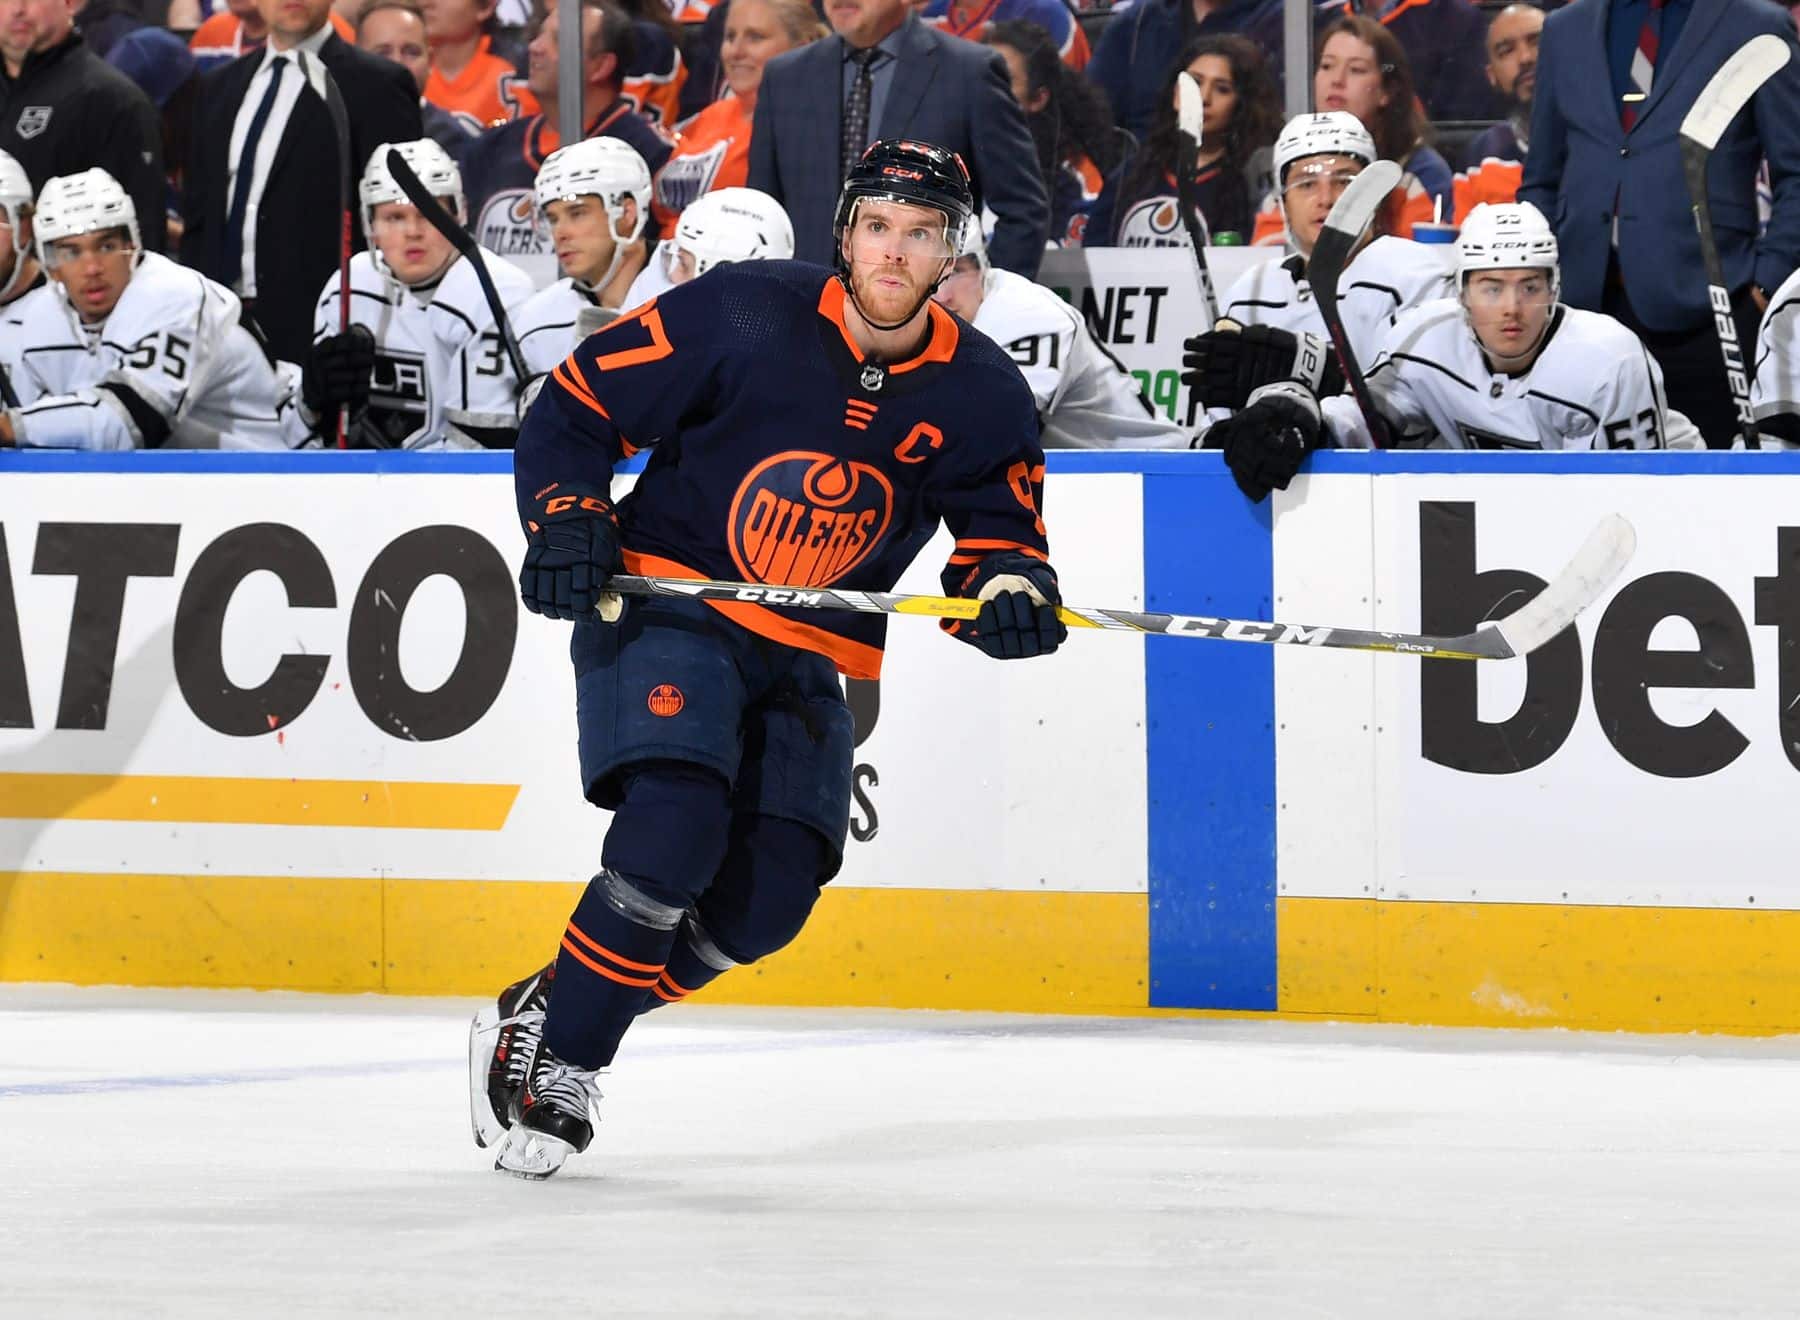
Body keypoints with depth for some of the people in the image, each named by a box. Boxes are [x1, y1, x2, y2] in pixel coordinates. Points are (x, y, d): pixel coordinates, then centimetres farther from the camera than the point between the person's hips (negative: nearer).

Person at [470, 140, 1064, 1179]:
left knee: (770, 896, -7)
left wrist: (1011, 589, -17)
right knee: (673, 831, -25)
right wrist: (567, 521, -21)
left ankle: (554, 1014, 10)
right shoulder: (743, 317, -15)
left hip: (807, 662, 5)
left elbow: (1000, 531, 6)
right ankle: (547, 1058, -10)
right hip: (663, 604, -5)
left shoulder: (979, 395, -4)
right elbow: (575, 404, -8)